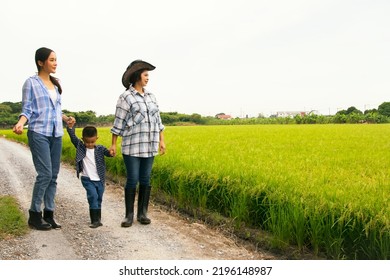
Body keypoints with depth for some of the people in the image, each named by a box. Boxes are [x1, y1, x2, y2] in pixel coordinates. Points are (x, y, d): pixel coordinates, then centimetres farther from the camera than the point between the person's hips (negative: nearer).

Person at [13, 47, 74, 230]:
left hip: (56, 134, 6)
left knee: (53, 175, 5)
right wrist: (20, 124, -23)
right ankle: (34, 215, 3)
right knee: (45, 174, -11)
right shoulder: (31, 82, -2)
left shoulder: (55, 84, 14)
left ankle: (49, 213, 14)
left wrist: (66, 118, 3)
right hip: (39, 133, -6)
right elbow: (27, 109, -5)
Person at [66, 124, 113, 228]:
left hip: (99, 180, 3)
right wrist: (70, 126, -28)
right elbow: (73, 137, -13)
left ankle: (98, 219, 29)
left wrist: (111, 152, -38)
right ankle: (95, 220, -12)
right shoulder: (80, 147, -3)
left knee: (99, 199, 13)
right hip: (87, 179, -2)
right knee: (93, 196, -18)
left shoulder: (100, 148, 0)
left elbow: (107, 152, -15)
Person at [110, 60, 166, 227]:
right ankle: (129, 215, 8)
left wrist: (161, 140, 10)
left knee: (145, 179, 6)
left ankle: (142, 213, 16)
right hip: (133, 146, -5)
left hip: (149, 145, 5)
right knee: (132, 180, -4)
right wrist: (113, 144, -6)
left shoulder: (151, 96, 12)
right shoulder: (125, 97, -5)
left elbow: (157, 120, 14)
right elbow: (119, 123, -5)